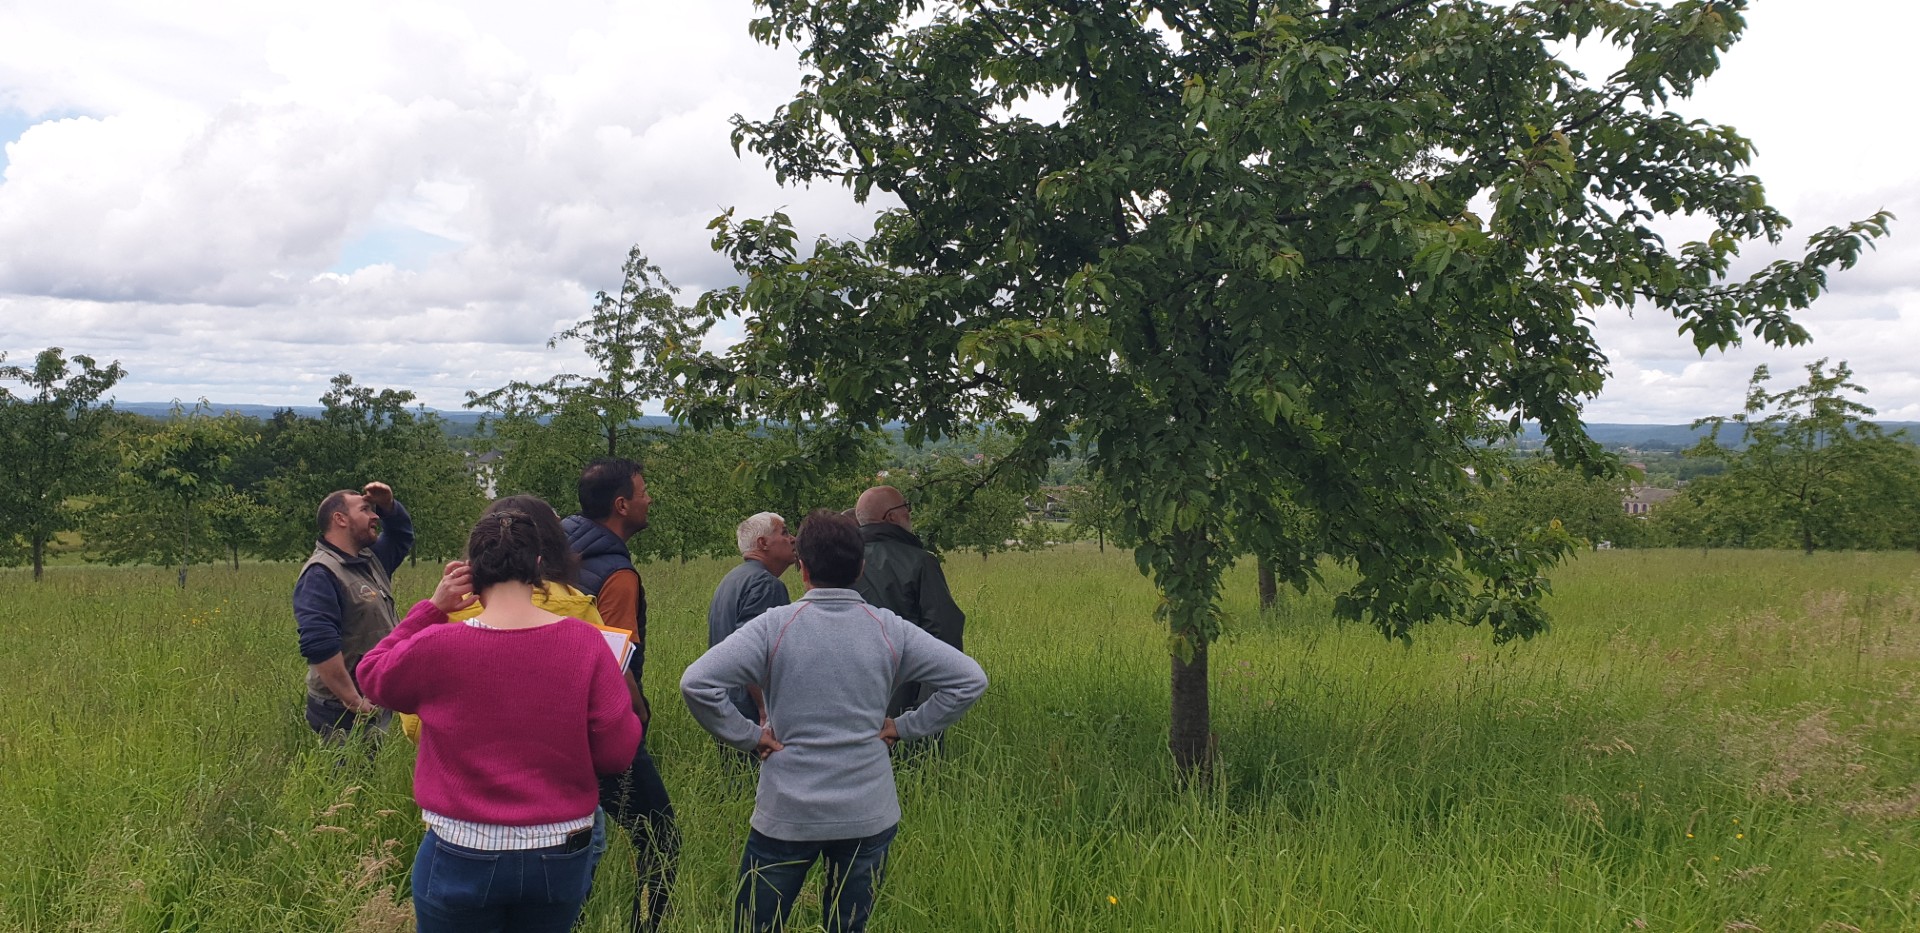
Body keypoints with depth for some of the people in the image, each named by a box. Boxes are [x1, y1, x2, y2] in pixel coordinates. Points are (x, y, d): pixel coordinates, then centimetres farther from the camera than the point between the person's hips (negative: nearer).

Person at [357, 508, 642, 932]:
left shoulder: (437, 646, -13)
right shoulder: (585, 642, -12)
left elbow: (372, 675, 9)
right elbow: (618, 751, -8)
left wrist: (431, 609, 5)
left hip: (463, 857, -1)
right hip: (561, 856, 1)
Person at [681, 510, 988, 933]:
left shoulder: (775, 625, -10)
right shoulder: (890, 629, -3)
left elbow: (696, 683, -18)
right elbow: (971, 679, -3)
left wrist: (748, 735, -6)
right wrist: (904, 727, 3)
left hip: (787, 815, -2)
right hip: (869, 815, 2)